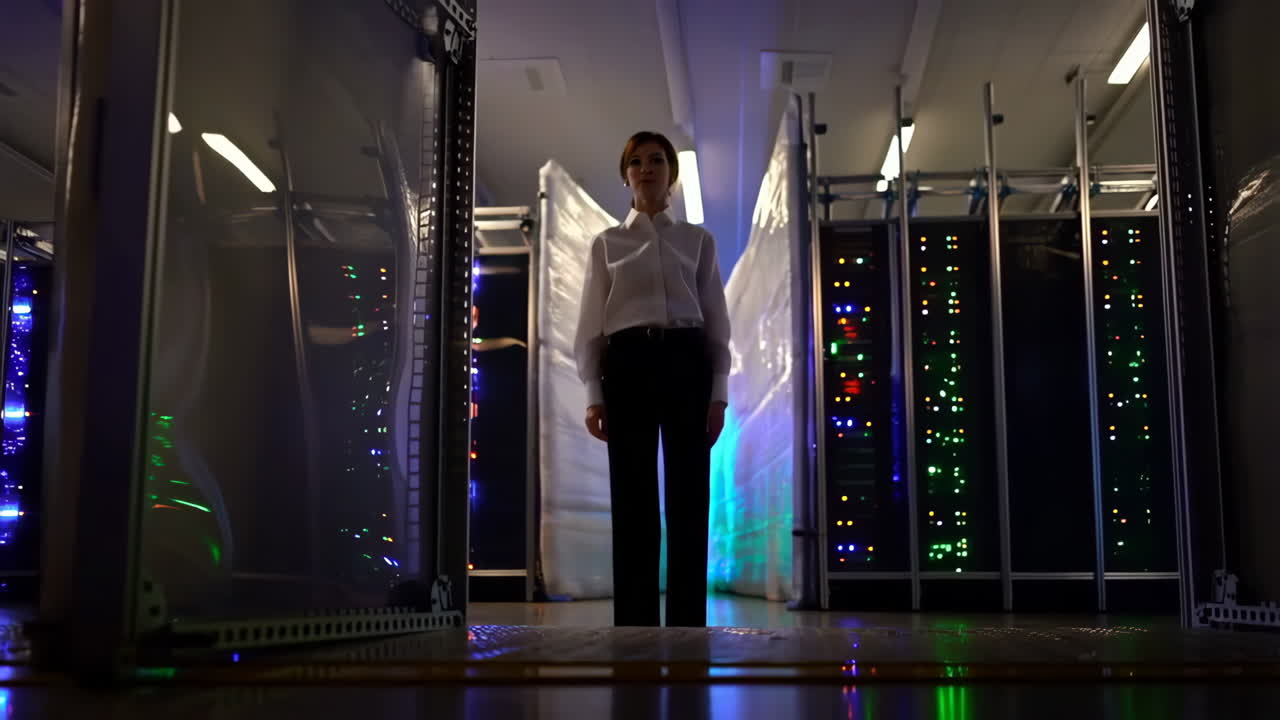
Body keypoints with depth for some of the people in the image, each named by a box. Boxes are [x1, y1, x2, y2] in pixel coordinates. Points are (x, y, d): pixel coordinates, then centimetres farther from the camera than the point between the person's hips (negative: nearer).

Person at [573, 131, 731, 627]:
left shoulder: (698, 241, 12)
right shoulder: (606, 243, 12)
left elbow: (717, 321, 9)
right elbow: (591, 323, 7)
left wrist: (719, 392, -1)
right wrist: (593, 393, -3)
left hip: (686, 363, 1)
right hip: (628, 365, 0)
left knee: (689, 500, -1)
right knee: (633, 502, -1)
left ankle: (688, 627, 5)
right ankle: (636, 626, 5)